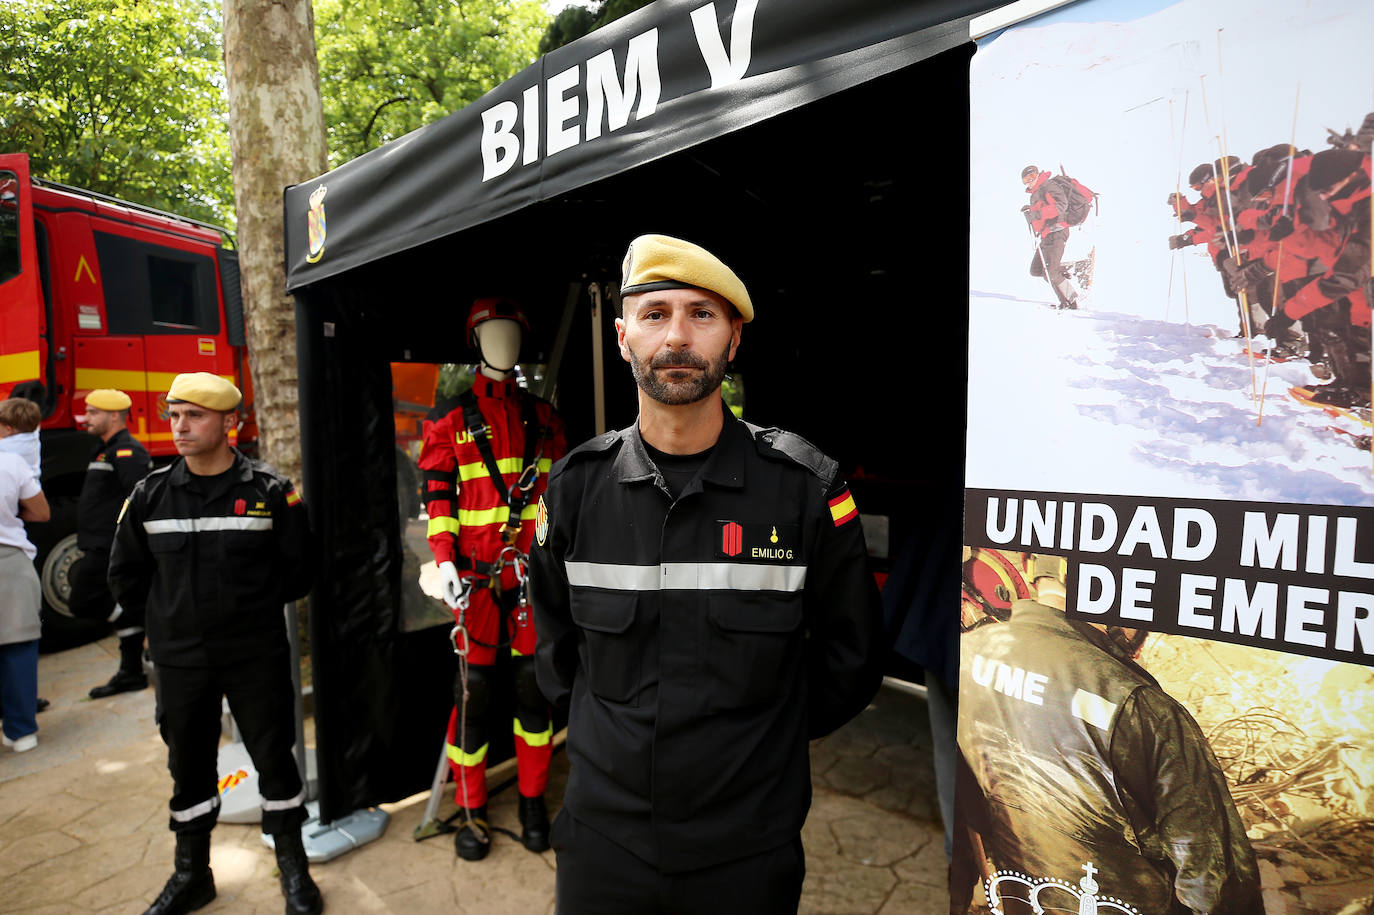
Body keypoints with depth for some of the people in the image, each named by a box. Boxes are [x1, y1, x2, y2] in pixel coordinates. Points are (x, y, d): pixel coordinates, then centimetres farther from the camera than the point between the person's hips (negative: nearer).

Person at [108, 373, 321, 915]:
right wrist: (166, 622, 8)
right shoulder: (150, 494, 0)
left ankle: (293, 870, 24)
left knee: (275, 759, 7)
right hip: (179, 662, 3)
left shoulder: (270, 492, -8)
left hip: (257, 659, -3)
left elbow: (298, 568, 0)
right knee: (188, 768, 16)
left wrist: (254, 609, 2)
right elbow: (126, 576, 12)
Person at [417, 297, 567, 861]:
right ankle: (471, 810, 18)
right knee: (473, 687, 1)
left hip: (534, 567, 2)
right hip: (477, 570, -2)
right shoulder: (452, 419, 4)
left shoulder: (543, 418, 12)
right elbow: (437, 494, 0)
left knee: (534, 682, 7)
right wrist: (444, 560, -11)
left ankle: (533, 801, 23)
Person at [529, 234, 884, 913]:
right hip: (602, 837, 2)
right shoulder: (576, 487, -7)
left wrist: (757, 741, 3)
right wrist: (622, 734, 7)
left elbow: (850, 658, -1)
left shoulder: (807, 490, -14)